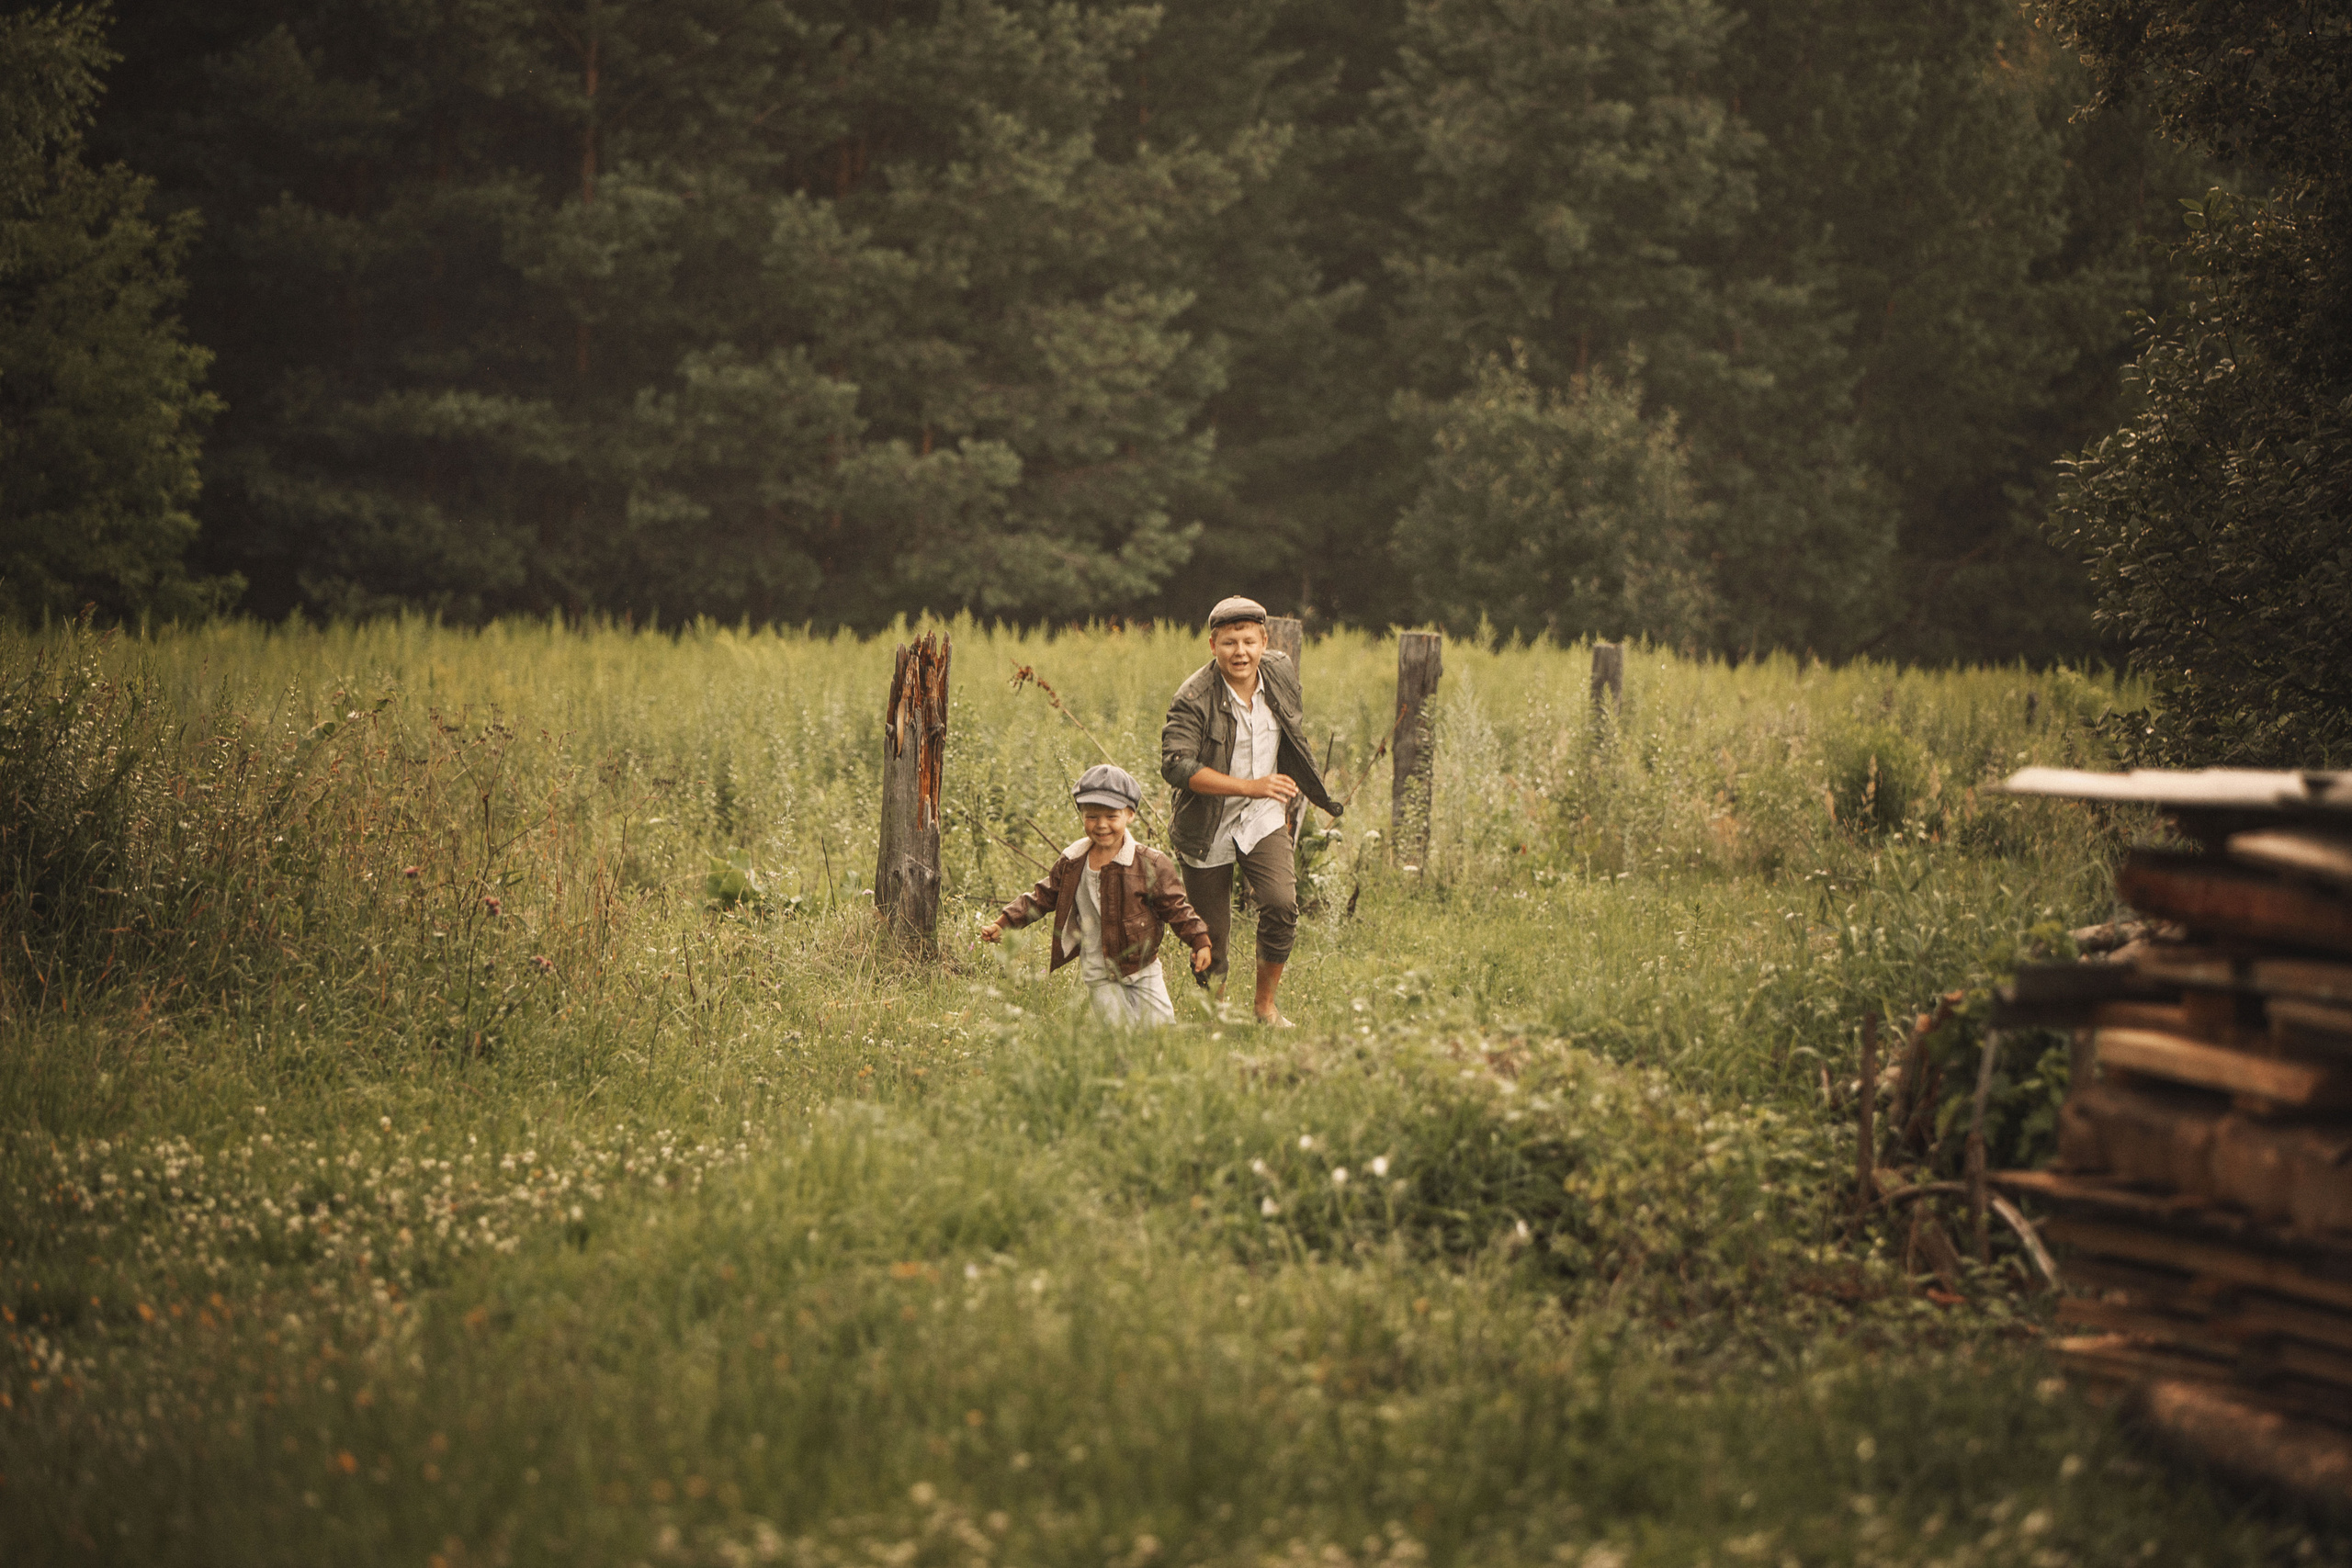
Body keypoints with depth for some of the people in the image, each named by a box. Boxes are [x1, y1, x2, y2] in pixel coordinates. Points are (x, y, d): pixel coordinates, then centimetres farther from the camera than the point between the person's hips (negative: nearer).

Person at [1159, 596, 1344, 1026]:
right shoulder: (1195, 698, -20)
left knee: (1282, 904, -18)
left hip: (1263, 820, 3)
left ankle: (1267, 1003, 0)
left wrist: (1316, 794, 26)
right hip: (1208, 829, -3)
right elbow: (1176, 765, -30)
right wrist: (1251, 787, -33)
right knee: (1212, 931, 4)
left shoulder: (1281, 672, -4)